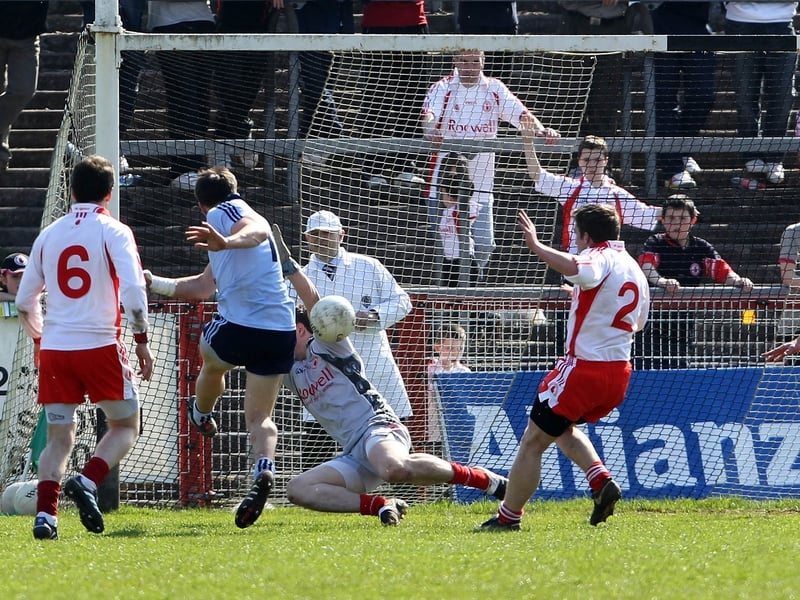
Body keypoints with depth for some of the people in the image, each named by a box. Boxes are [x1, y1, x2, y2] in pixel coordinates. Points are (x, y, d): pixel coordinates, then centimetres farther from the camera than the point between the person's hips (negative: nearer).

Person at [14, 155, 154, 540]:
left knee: (59, 438, 9)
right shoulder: (114, 232, -3)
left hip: (54, 349, 4)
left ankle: (45, 514, -7)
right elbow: (133, 291, -14)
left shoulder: (48, 235, 11)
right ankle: (87, 482, -13)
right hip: (100, 346, -4)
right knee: (126, 426, 11)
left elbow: (24, 301, 16)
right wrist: (141, 342, -5)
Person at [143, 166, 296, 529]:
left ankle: (201, 416, 56)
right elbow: (202, 287, 35)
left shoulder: (222, 212, 2)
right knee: (259, 416, 7)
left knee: (211, 360, 30)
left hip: (239, 327, -7)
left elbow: (258, 229, -23)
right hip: (281, 332, 7)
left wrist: (226, 242, -42)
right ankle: (263, 471, -21)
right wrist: (154, 283, 42)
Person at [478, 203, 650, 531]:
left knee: (533, 441, 2)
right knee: (563, 427, 30)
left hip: (584, 366, -8)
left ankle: (508, 517, 7)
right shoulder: (635, 269, 13)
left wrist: (536, 246, -32)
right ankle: (601, 481, 8)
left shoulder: (599, 256, -12)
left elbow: (578, 270, -38)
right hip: (620, 370, 8)